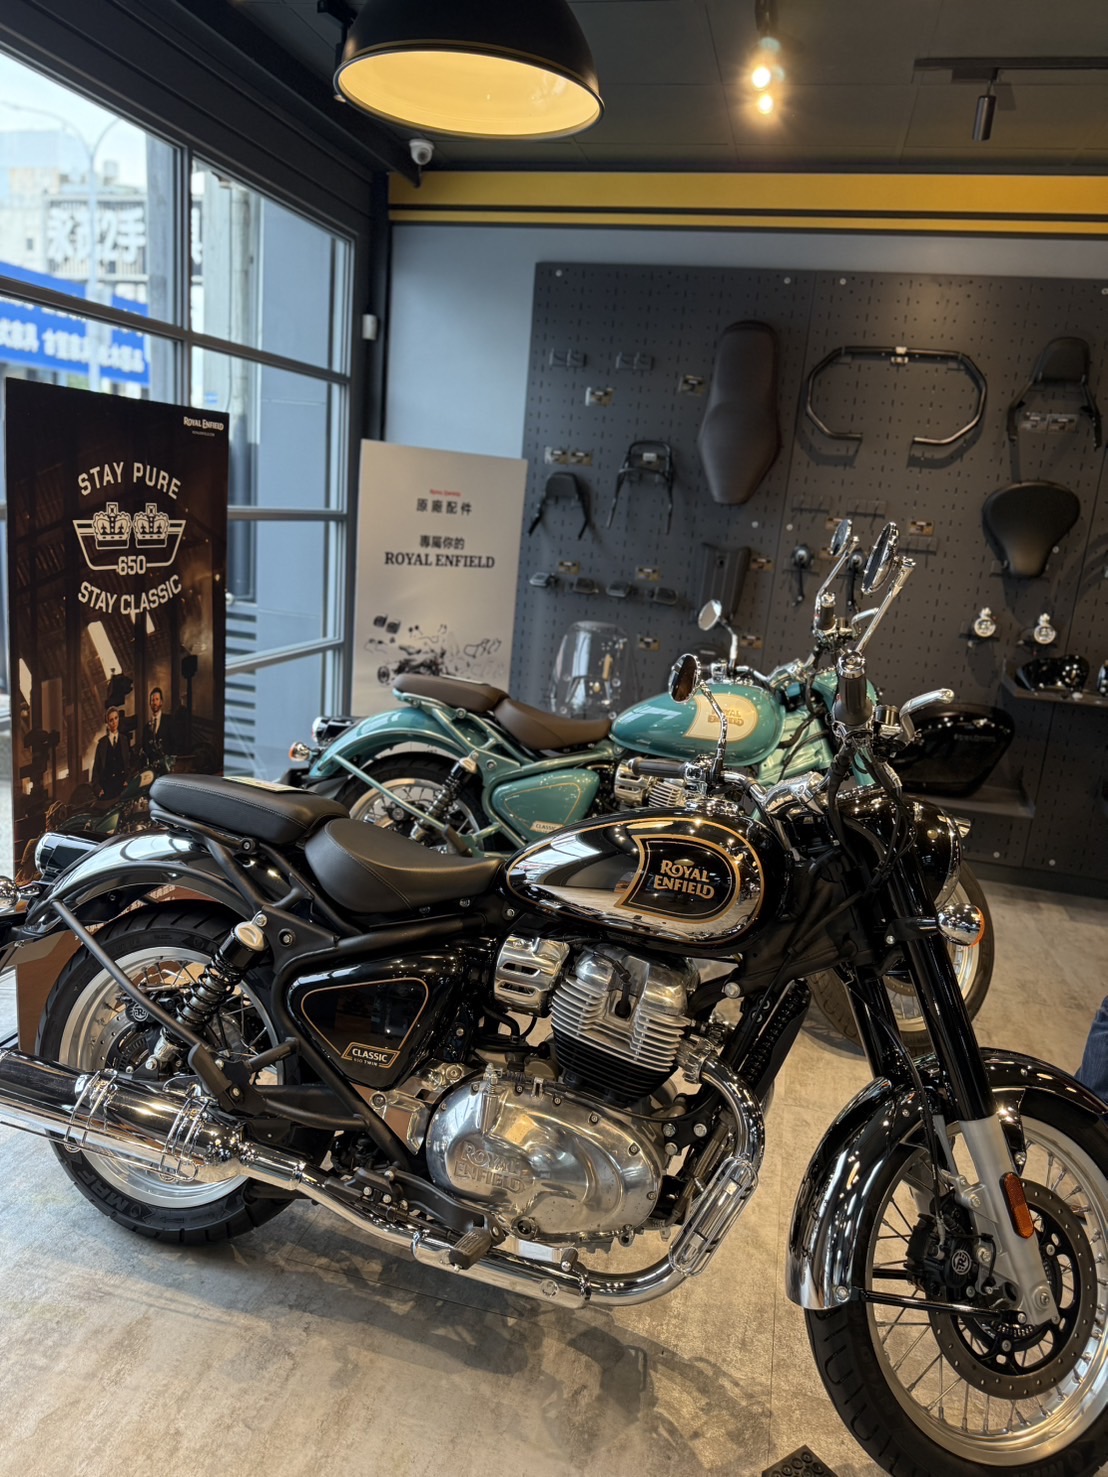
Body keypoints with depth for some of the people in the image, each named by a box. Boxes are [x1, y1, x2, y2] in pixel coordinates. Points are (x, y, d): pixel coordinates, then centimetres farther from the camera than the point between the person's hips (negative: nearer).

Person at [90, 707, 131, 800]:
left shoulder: (125, 740, 14)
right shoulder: (102, 743, 11)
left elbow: (130, 762, 9)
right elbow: (96, 767, 9)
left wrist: (127, 780, -6)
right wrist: (98, 788, -4)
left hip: (122, 784, 0)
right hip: (106, 785, 0)